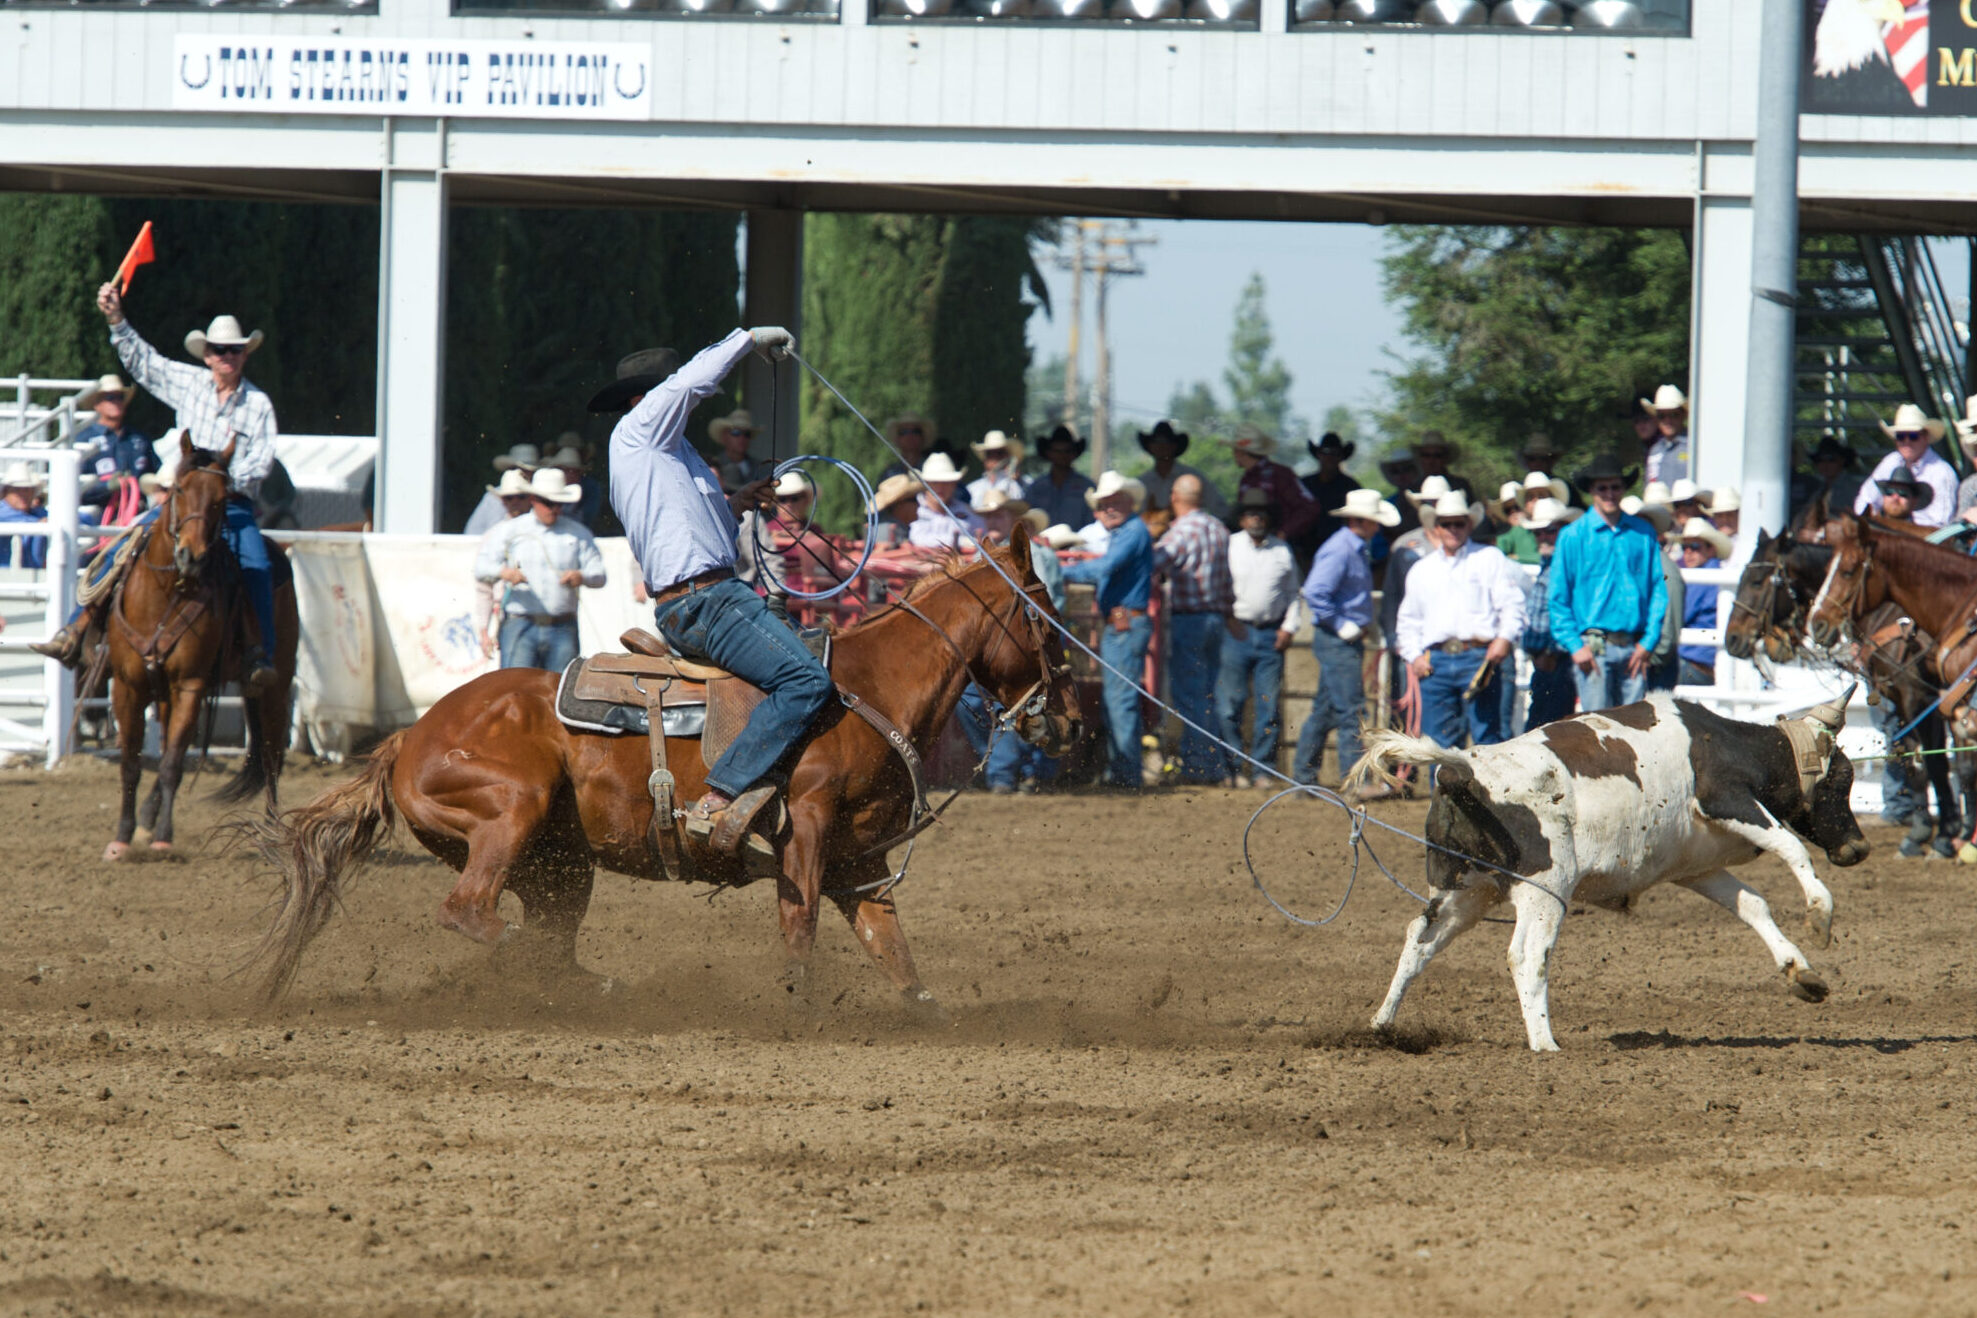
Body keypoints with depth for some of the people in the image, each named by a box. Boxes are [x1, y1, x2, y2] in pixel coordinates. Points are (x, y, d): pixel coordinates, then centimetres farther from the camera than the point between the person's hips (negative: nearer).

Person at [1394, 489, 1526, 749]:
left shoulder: (1490, 559, 10)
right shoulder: (1422, 570, 21)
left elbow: (1512, 603, 2)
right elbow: (1408, 620, 25)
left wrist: (1505, 638, -14)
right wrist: (1413, 656, 9)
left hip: (1480, 658, -4)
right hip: (1435, 663, 4)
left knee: (1486, 734, -9)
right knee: (1439, 739, 2)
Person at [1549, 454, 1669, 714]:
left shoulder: (1643, 534, 9)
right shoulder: (1573, 536, 3)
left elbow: (1658, 591, 11)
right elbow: (1558, 599, 3)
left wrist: (1648, 642, 2)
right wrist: (1574, 646, -6)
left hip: (1633, 649, 2)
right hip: (1593, 646, -2)